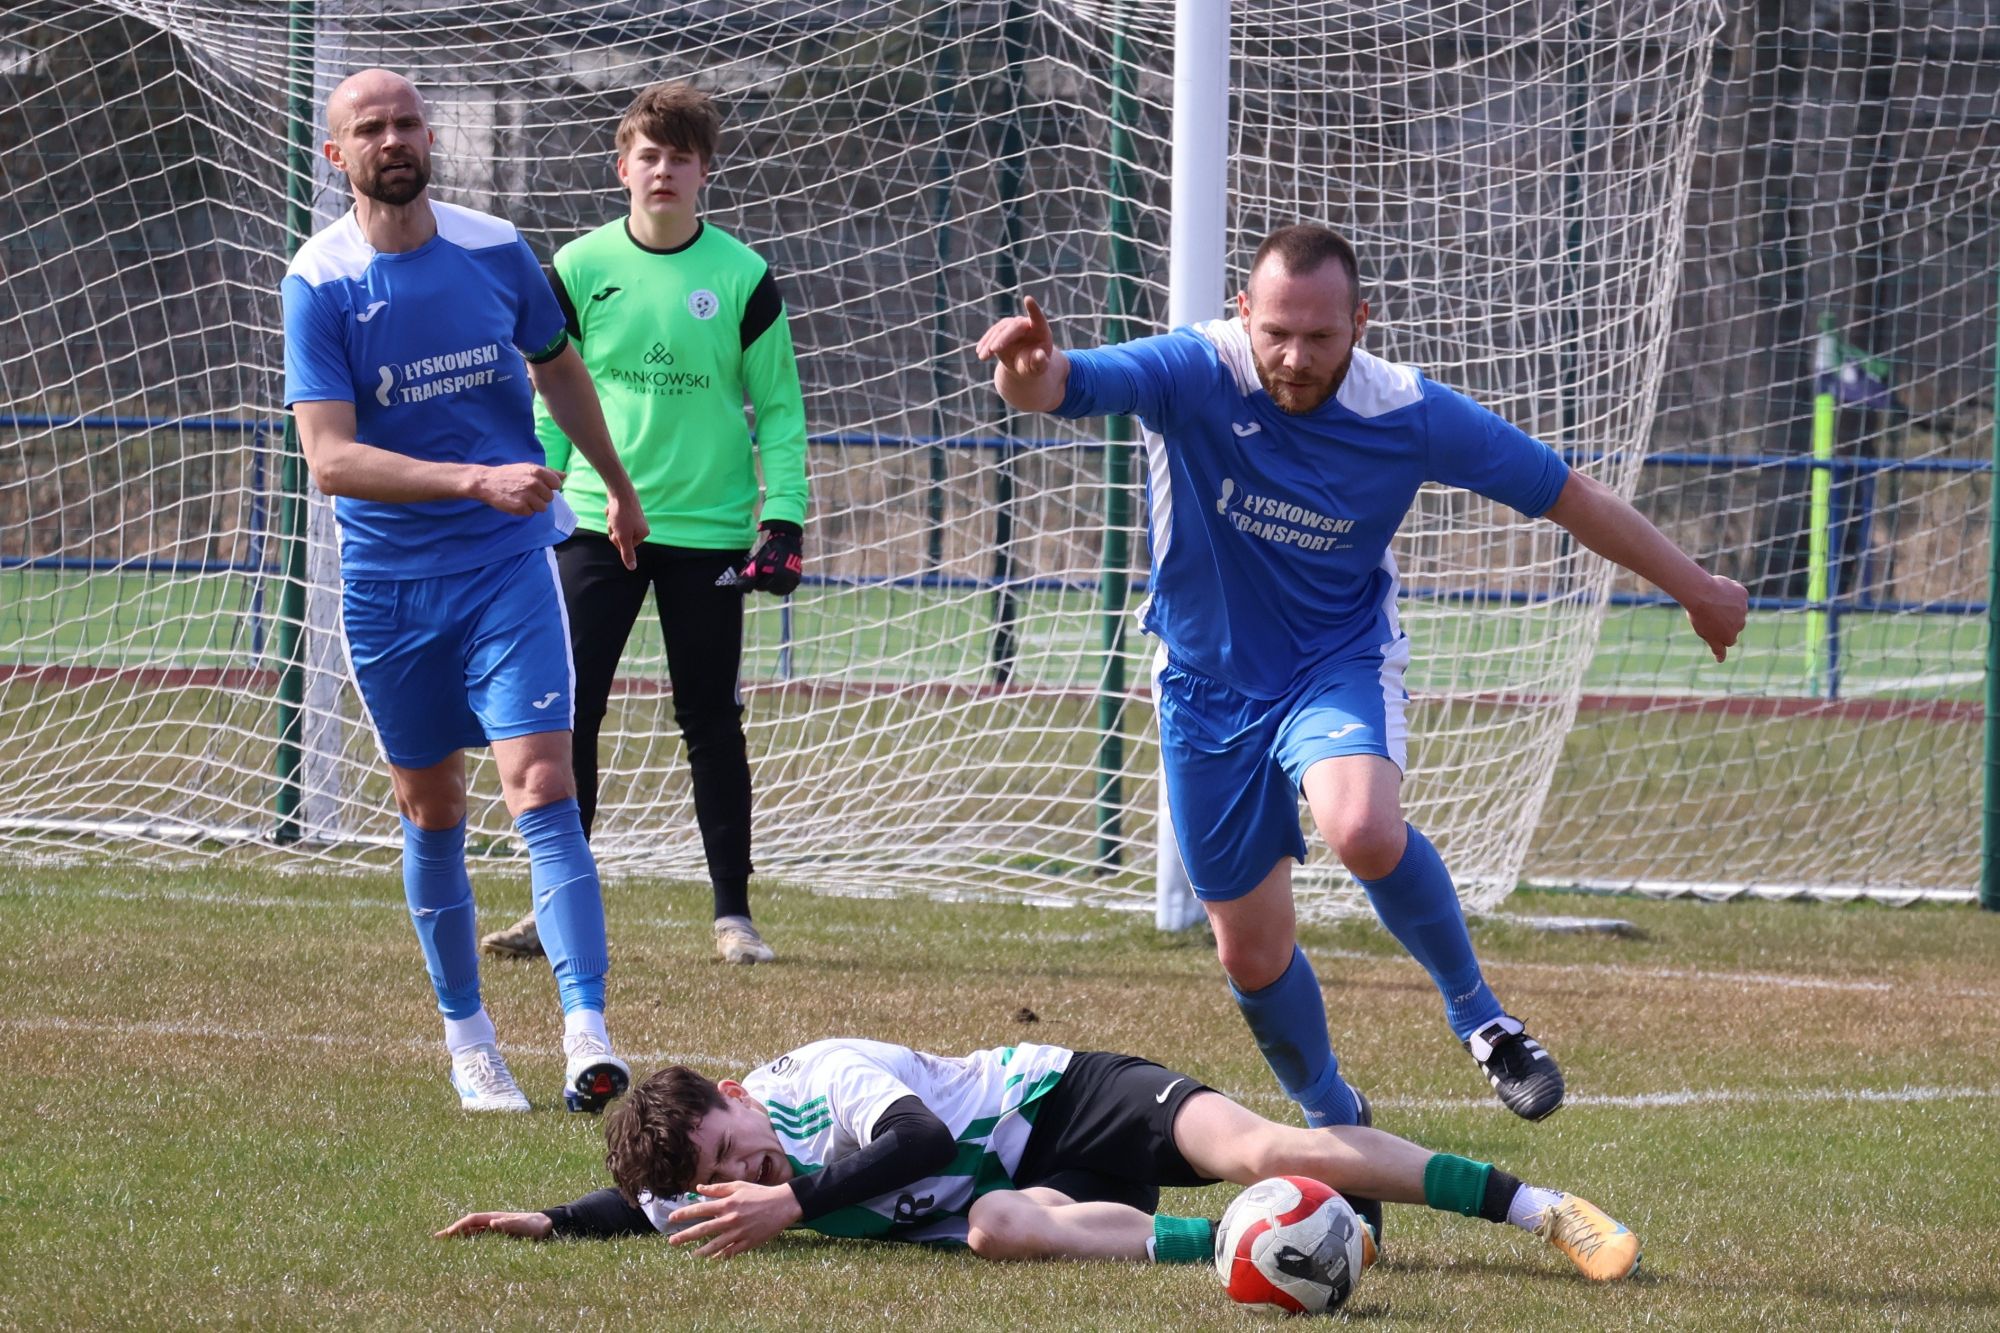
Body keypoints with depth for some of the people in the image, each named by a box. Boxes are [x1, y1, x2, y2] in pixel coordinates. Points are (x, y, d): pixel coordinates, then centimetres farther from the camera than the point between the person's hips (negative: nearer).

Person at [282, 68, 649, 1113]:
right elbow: (330, 458, -19)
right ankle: (466, 1038, 23)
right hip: (388, 584, 0)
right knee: (432, 812, 10)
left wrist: (617, 484, 33)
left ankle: (587, 1030, -21)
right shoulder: (319, 283, -9)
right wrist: (478, 480, -29)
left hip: (508, 564, 0)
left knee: (541, 787, -14)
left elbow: (559, 369, 20)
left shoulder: (495, 251, -1)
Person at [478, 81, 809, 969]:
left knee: (711, 722, 5)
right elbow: (551, 400, 9)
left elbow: (780, 408, 3)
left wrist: (783, 518, -5)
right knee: (567, 710, -6)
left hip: (707, 529, -1)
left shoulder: (742, 278, -2)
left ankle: (733, 913, 14)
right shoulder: (580, 269, 2)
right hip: (597, 522, 1)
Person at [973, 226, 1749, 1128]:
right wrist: (1029, 370, -66)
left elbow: (1567, 496, -4)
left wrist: (1695, 588, 5)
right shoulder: (1196, 375, -22)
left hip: (1340, 663, -2)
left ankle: (1476, 1012, -8)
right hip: (1211, 682, 2)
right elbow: (1065, 385, -39)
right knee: (1251, 953, 8)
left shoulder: (1410, 415, -17)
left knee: (1364, 831, -34)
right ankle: (1332, 1123, 36)